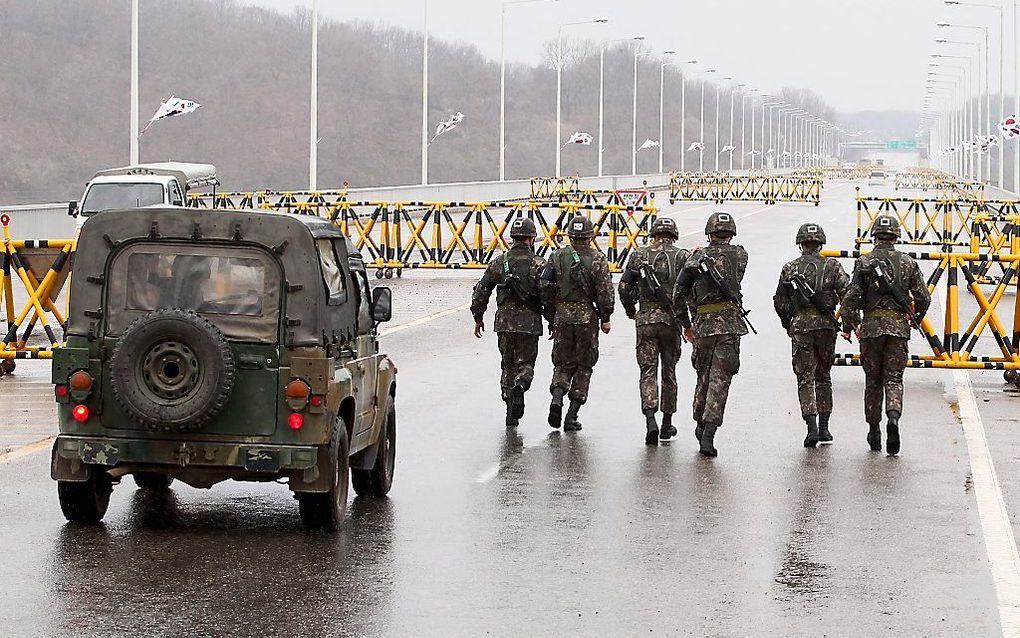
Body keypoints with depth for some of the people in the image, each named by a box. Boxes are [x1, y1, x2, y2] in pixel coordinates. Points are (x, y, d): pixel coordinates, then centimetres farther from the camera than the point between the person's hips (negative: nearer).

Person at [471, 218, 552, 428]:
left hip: (504, 321, 3)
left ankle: (511, 414, 15)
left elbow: (480, 291, 7)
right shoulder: (538, 264, -6)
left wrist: (478, 318, 18)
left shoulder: (498, 263, 5)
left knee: (508, 365, 15)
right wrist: (553, 322, 1)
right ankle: (520, 385, -25)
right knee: (525, 362, 9)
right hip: (529, 322, -3)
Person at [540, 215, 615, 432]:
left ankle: (557, 397, -13)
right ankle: (571, 417, 4)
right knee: (583, 366, 8)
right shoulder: (598, 260, -5)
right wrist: (605, 319, 1)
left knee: (563, 363, 15)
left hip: (562, 316, 2)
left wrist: (552, 314, 12)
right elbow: (605, 292, -8)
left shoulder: (557, 257, 3)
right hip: (587, 317, -2)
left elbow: (545, 288, 2)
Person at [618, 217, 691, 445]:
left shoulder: (639, 255, 5)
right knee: (669, 372, 13)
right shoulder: (682, 256, 2)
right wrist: (688, 322, 6)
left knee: (648, 372, 1)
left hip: (645, 318, 0)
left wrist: (631, 311, 19)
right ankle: (667, 424, 20)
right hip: (671, 319, 0)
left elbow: (624, 287, 5)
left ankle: (651, 422, -17)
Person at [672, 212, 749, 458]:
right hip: (730, 322, -2)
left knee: (703, 375, 19)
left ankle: (700, 425, 31)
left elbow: (679, 293, 6)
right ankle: (708, 435, -12)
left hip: (703, 324, 2)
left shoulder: (697, 257, 6)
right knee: (719, 379, -4)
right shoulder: (740, 255, 3)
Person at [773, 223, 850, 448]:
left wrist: (788, 325, 20)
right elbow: (847, 295, -5)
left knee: (805, 379, 0)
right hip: (826, 325, 1)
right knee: (823, 376, 15)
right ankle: (824, 427, 16)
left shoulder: (790, 268, 5)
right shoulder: (832, 266, 4)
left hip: (800, 326, -1)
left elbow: (780, 302, 6)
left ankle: (812, 427, -15)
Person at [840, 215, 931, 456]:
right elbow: (924, 298, 3)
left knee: (873, 380, 10)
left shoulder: (864, 262, 0)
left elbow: (850, 298, -6)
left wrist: (848, 326, 5)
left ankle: (874, 430, 16)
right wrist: (915, 320, 20)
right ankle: (893, 416, -24)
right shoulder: (908, 263, 4)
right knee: (893, 378, 3)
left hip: (871, 326, 0)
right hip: (899, 326, 0)